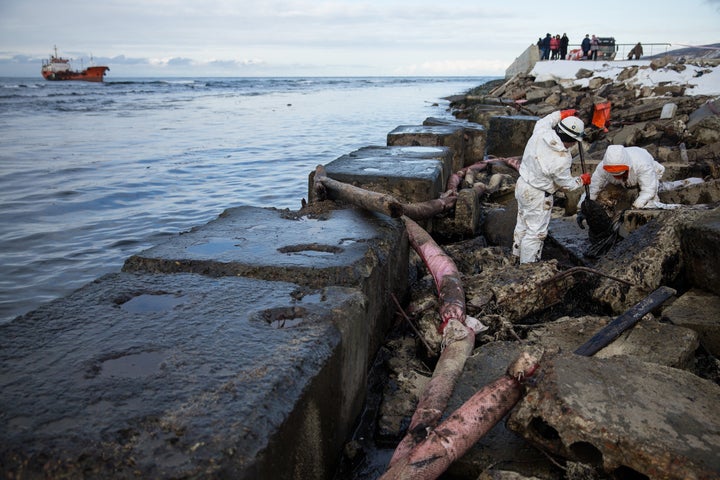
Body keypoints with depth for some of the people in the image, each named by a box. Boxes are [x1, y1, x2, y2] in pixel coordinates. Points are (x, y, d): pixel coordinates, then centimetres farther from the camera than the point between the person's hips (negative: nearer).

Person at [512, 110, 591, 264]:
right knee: (535, 232, 3)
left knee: (522, 223, 24)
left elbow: (543, 121, 14)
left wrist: (562, 114, 18)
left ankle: (517, 255, 41)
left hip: (522, 183, 9)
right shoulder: (561, 160, -29)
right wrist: (582, 180, 6)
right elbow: (567, 184, -12)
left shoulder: (540, 133, -14)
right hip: (537, 196, -9)